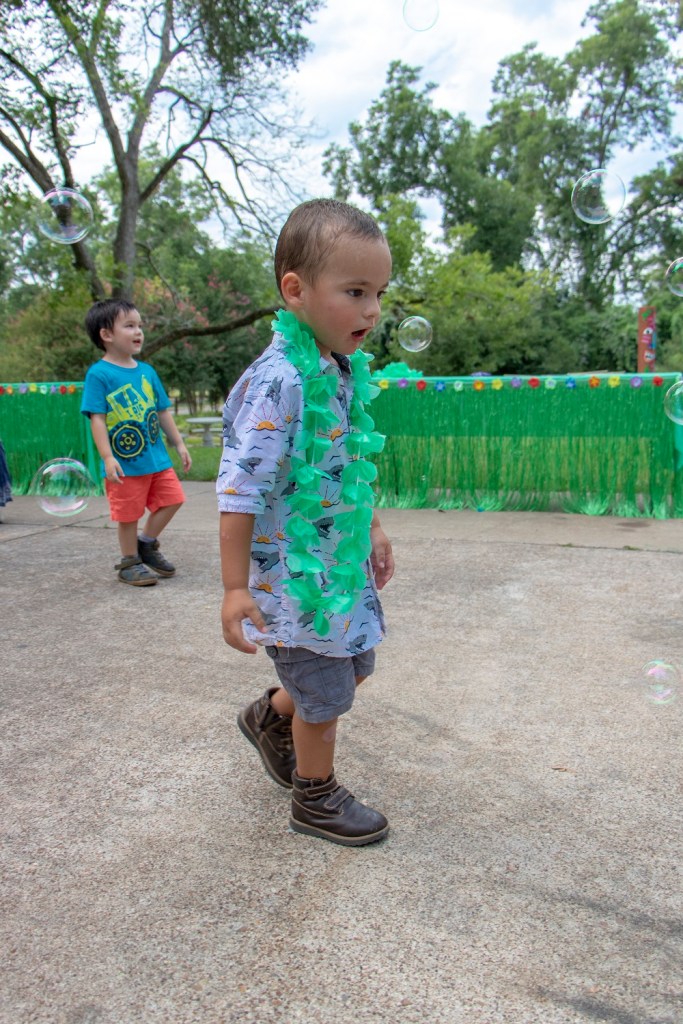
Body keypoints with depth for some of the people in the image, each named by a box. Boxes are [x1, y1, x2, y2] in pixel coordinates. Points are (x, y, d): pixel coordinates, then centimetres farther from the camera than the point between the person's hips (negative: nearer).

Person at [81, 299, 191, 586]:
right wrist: (107, 458, -20)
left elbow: (163, 411, 15)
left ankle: (147, 543, 28)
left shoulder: (147, 371, 8)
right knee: (129, 515, 5)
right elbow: (97, 418, -14)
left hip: (157, 457, 6)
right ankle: (129, 561, 25)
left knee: (172, 499, 8)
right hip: (125, 463, -6)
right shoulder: (99, 374, -10)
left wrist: (179, 444, 15)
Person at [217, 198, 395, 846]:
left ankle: (270, 717, 48)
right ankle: (316, 801, 35)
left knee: (354, 664, 23)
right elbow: (240, 490, -24)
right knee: (326, 694, 8)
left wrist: (372, 531, 20)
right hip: (293, 569, -8)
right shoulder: (278, 381, -25)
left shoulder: (349, 369, 3)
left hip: (344, 558, 8)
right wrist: (235, 588, -23)